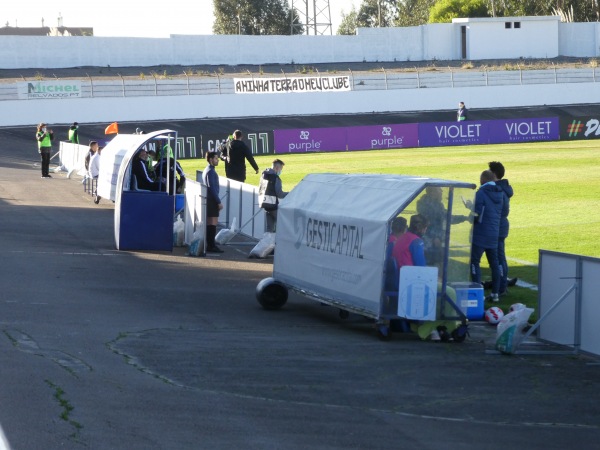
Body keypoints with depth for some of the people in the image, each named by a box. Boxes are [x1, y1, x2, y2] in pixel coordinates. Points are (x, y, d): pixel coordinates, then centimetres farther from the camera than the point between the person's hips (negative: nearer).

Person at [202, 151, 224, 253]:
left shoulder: (206, 170, 16)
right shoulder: (211, 171, -14)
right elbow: (212, 188, -19)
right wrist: (219, 202, -17)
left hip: (208, 199, 10)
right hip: (212, 200, -10)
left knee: (209, 223, 11)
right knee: (213, 223, -10)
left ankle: (209, 245, 14)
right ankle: (211, 246, -11)